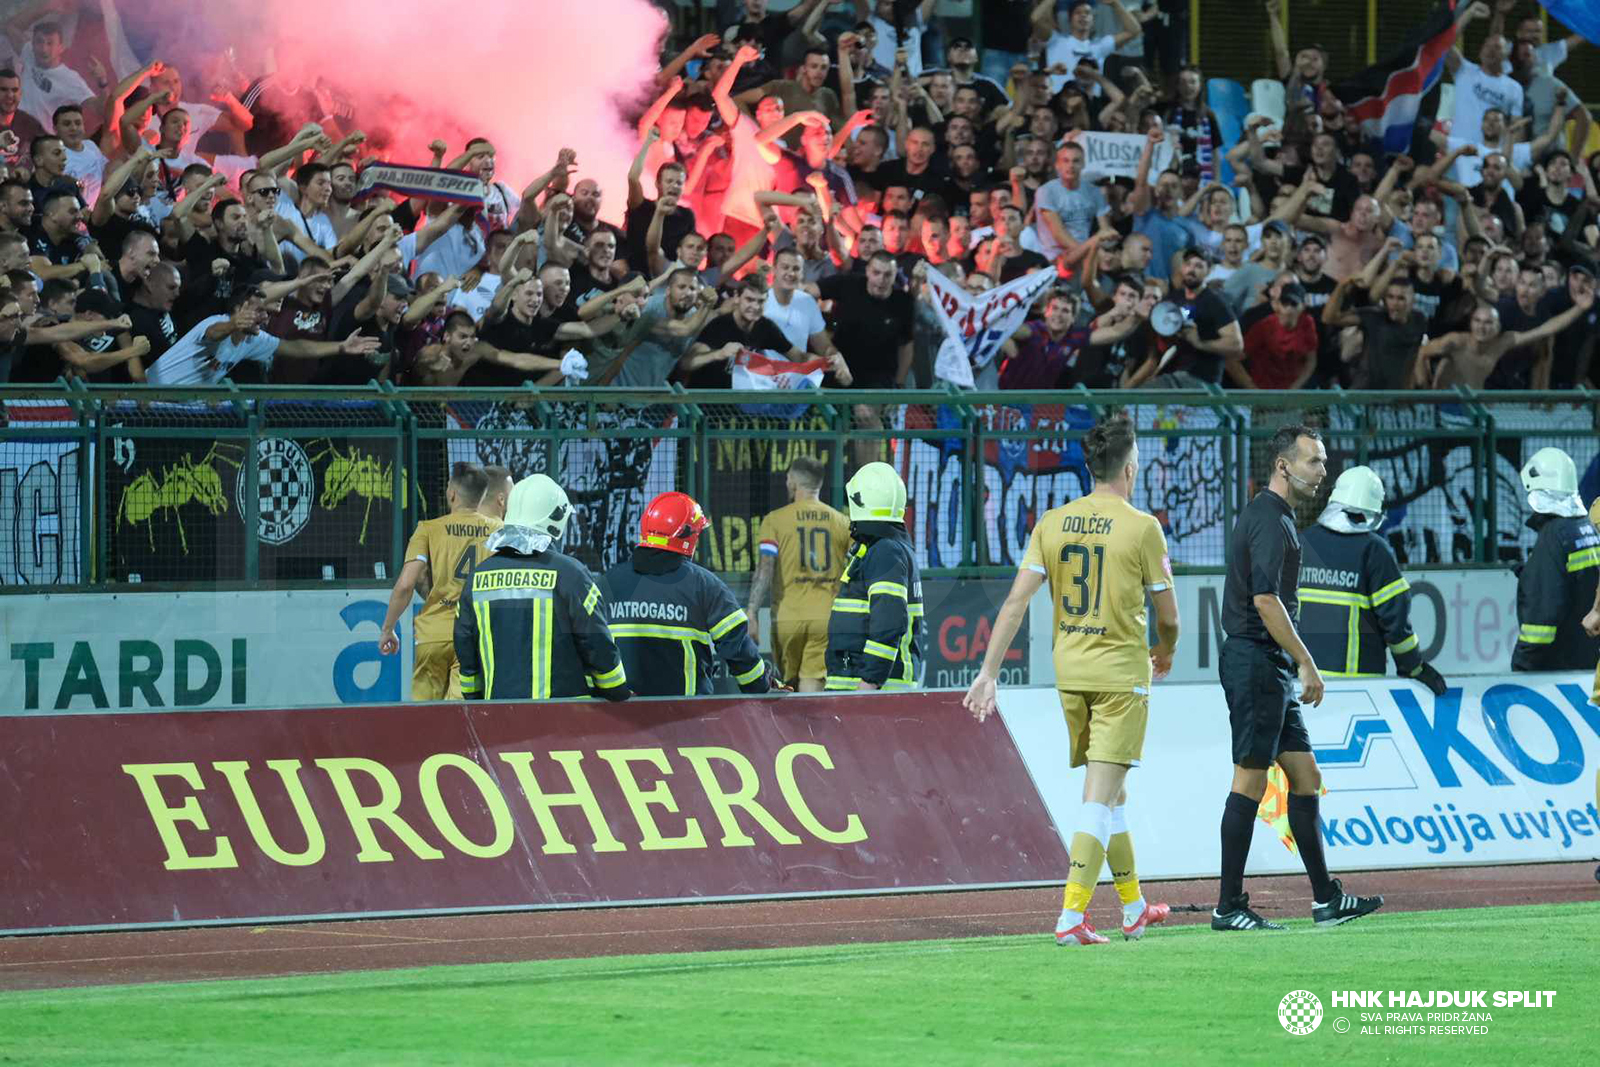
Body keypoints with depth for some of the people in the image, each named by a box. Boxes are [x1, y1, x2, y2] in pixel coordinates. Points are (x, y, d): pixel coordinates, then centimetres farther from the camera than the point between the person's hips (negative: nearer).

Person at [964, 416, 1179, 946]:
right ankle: (1072, 914, -15)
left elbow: (1016, 600, -3)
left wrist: (989, 672, -2)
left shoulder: (1053, 523, 3)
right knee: (1100, 797, -6)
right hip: (1121, 671, -5)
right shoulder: (1142, 528, -9)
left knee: (1109, 789, 17)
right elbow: (1167, 612, -2)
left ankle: (1133, 907, 28)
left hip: (1069, 669, 5)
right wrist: (1165, 651, 20)